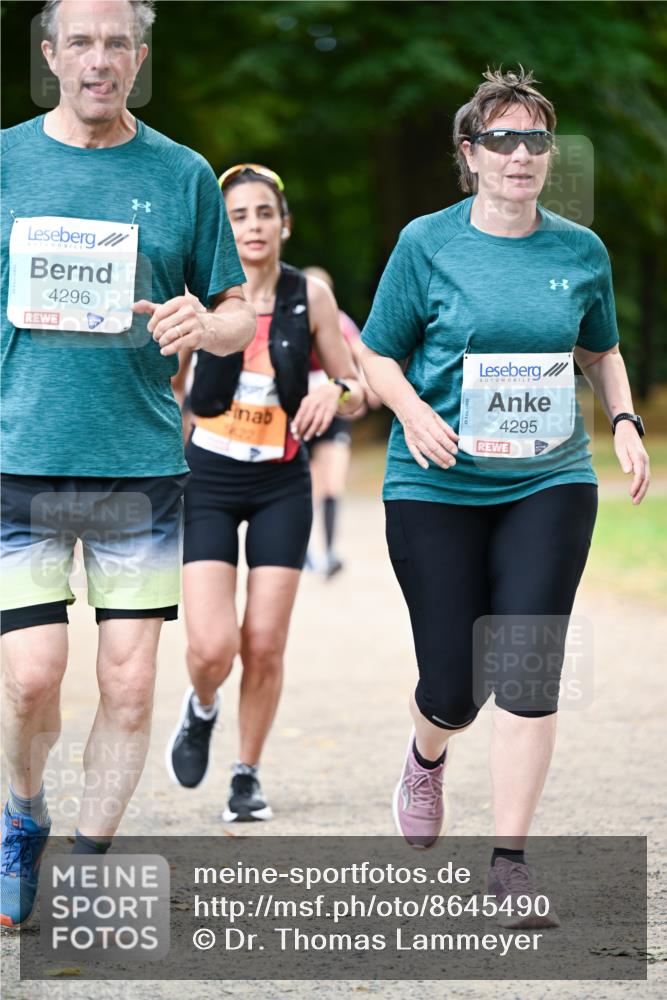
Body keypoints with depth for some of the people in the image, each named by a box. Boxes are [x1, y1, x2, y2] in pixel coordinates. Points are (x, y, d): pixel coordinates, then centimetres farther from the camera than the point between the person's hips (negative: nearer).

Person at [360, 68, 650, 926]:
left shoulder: (581, 252, 6)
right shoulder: (428, 244, -3)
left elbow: (600, 351, 21)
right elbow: (376, 356, 2)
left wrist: (625, 421, 4)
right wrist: (412, 411, -17)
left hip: (549, 484, 2)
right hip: (437, 489, -1)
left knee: (528, 670, -11)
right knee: (455, 686, 1)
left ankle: (510, 858, -3)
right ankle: (426, 758, 39)